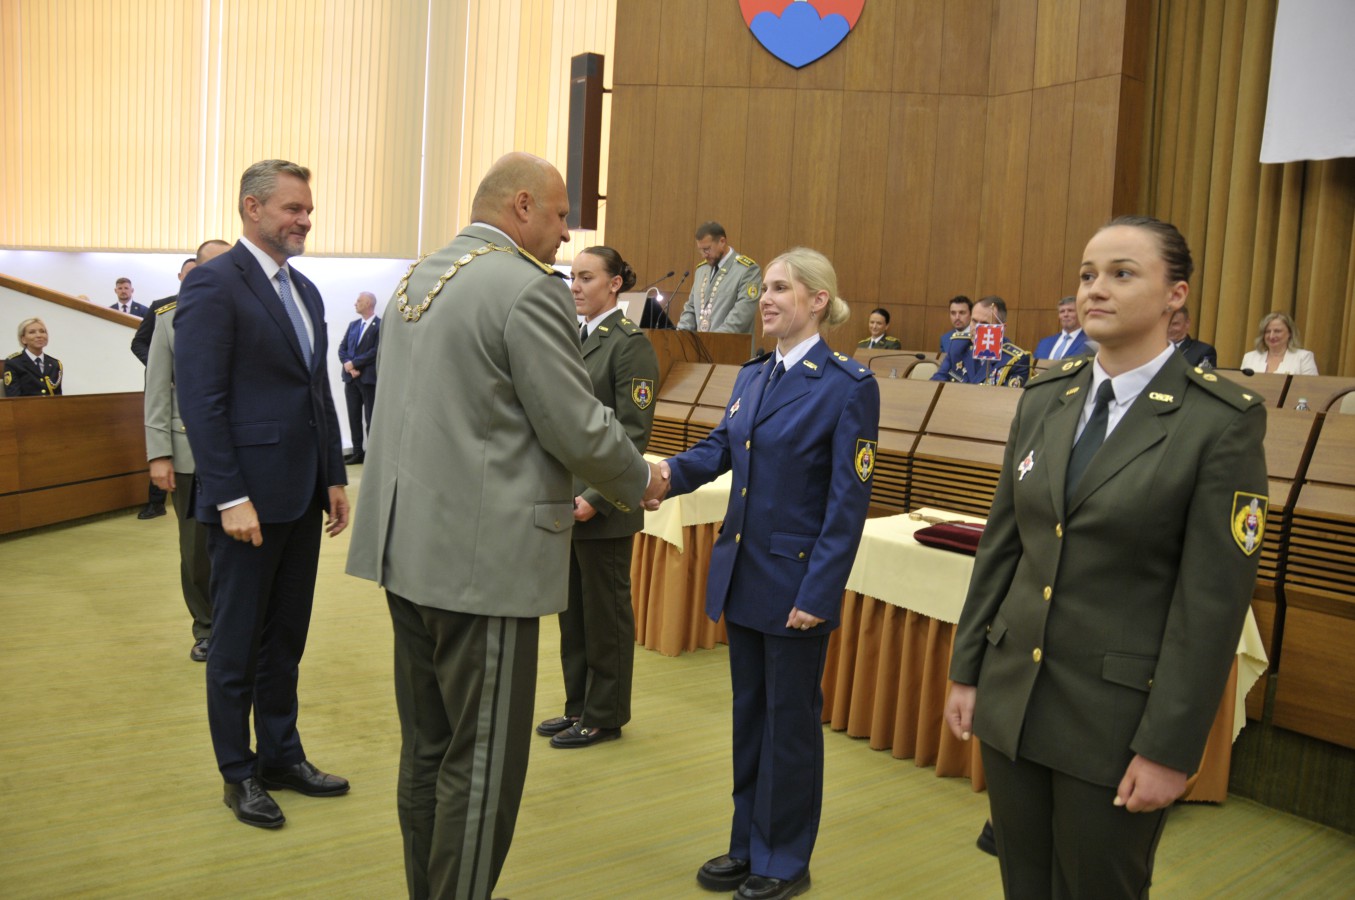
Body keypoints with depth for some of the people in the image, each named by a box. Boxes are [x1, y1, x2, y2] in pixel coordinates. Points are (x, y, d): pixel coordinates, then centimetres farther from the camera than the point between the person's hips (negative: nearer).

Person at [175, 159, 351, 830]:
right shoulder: (213, 284, -11)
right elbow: (200, 399, -16)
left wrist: (335, 477, 12)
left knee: (286, 637, 16)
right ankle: (238, 773, 22)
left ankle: (281, 755, 30)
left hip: (302, 495, 8)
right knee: (238, 642, 7)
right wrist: (230, 497, -20)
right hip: (248, 496, -7)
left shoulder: (305, 292, 14)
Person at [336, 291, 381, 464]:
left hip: (369, 378, -6)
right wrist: (349, 367, -9)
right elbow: (342, 349, 9)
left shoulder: (380, 326, -7)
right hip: (351, 377, 6)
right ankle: (358, 452, 14)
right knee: (354, 417, 8)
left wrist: (354, 363, -14)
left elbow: (376, 351, -15)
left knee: (371, 418, -1)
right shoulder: (353, 324, 15)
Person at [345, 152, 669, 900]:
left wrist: (543, 491, 25)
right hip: (482, 556, -9)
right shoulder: (527, 287, -14)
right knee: (482, 759, 3)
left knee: (427, 746, 19)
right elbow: (579, 427, -15)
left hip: (410, 546, 9)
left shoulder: (416, 278, 13)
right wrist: (638, 483, 4)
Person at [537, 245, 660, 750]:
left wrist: (596, 497, -20)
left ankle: (604, 718, 19)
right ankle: (578, 707, 29)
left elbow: (634, 431, -15)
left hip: (603, 504, -7)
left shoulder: (630, 344, -11)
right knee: (572, 609, 15)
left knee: (605, 612, 5)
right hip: (564, 497, 8)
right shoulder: (572, 338, 12)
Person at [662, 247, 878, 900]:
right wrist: (670, 472, -13)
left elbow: (849, 501, -14)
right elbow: (720, 448, 8)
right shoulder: (752, 376, 9)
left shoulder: (847, 385, -13)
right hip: (741, 573, 7)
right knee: (748, 712, 17)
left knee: (790, 721, 7)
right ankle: (747, 844, 34)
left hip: (795, 583, -7)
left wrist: (818, 593, -17)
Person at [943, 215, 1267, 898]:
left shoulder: (1223, 421, -12)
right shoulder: (1045, 398, 4)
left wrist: (1169, 747, -13)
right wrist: (966, 670, 9)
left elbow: (1213, 601, -13)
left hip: (1116, 713, -5)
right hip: (1012, 692, 5)